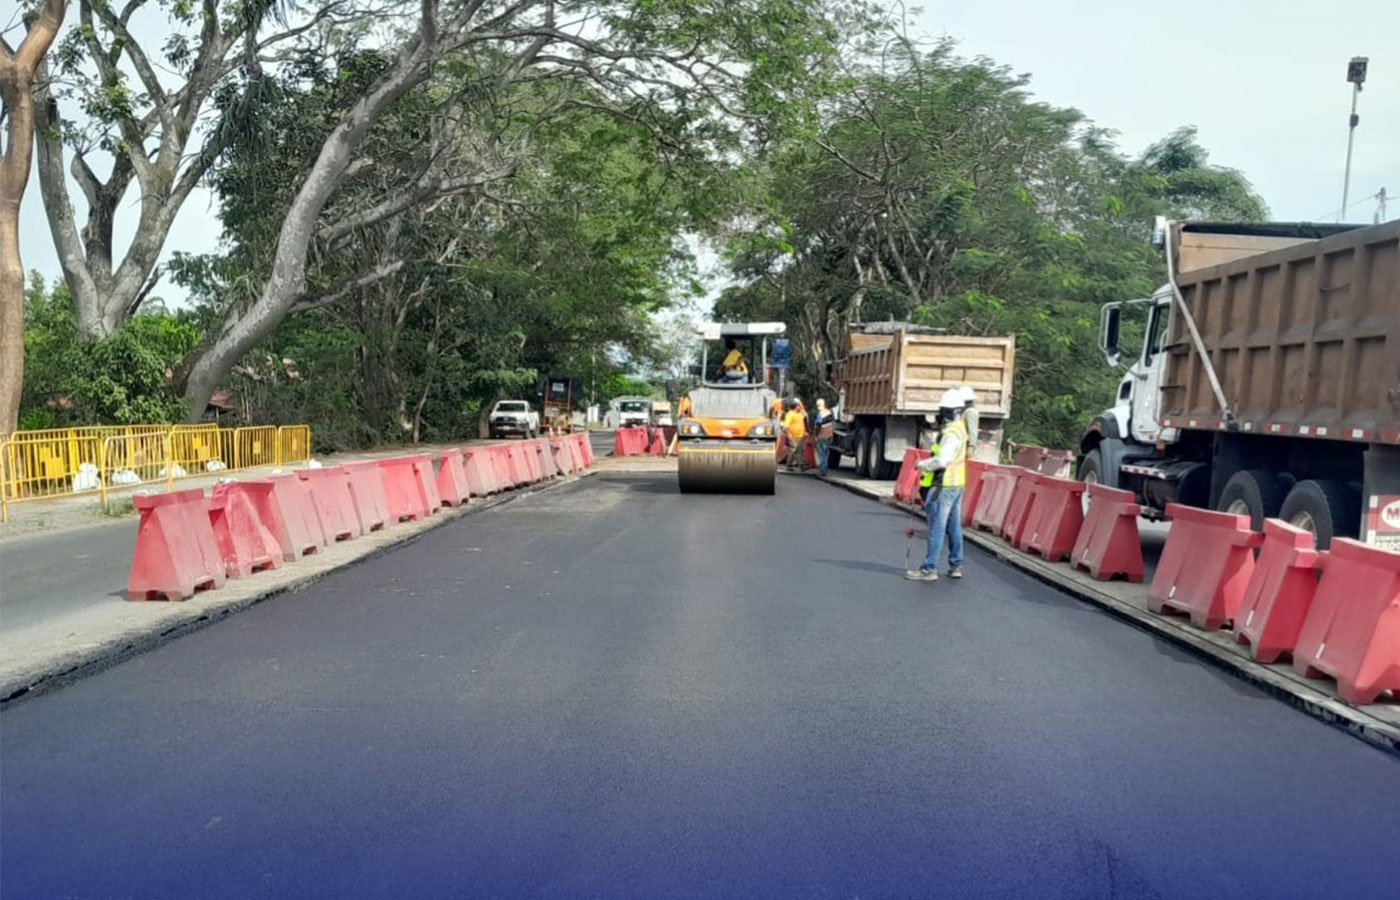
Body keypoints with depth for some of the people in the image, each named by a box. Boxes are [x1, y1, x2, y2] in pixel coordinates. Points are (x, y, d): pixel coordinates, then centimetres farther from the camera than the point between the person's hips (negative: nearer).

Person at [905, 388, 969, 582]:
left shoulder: (951, 432, -20)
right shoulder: (960, 426, 11)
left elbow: (942, 459, -30)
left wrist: (923, 465, -14)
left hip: (945, 485, -10)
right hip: (958, 483, 10)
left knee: (937, 527, -6)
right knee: (954, 526, 14)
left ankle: (929, 569, -3)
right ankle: (956, 566, 21)